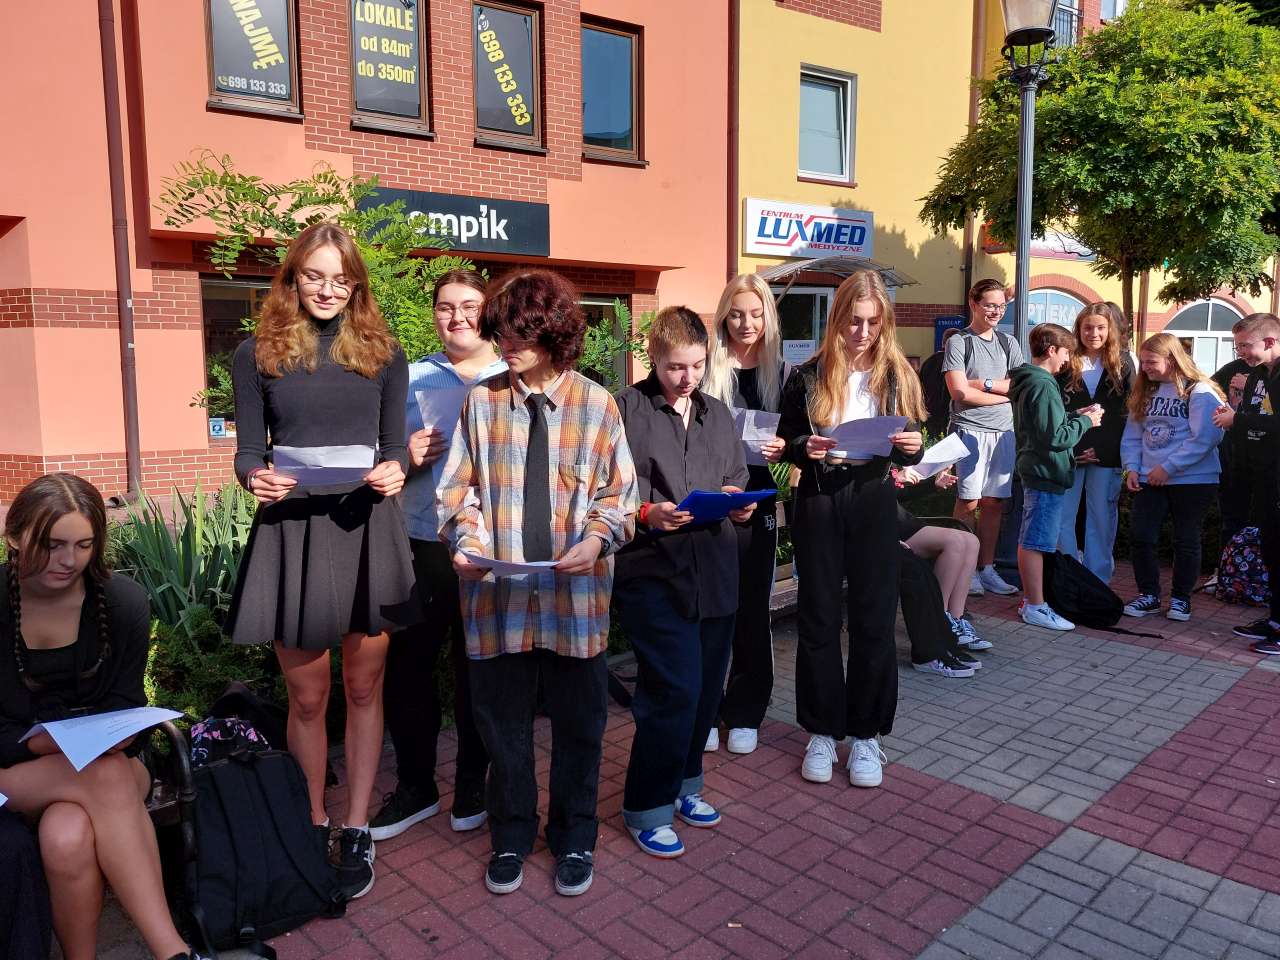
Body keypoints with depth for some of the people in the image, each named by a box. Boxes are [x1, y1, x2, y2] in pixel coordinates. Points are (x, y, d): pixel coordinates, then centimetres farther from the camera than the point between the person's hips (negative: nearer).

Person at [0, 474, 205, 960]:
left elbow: (125, 714, -2)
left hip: (105, 764, 1)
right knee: (107, 776, -35)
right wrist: (56, 743, -25)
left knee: (68, 838, -35)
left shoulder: (123, 601, -7)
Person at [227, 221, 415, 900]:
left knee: (363, 688, 10)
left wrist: (395, 471, -16)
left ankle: (356, 833, 24)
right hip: (291, 531, -1)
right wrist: (254, 478, -19)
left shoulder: (381, 352, 7)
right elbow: (248, 447, 3)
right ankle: (313, 827, 28)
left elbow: (394, 441, 6)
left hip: (367, 529, 1)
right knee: (306, 697, 8)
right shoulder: (257, 354, 4)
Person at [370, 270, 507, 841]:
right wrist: (406, 458, -9)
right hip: (422, 547, 2)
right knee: (405, 669, 7)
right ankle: (414, 787, 27)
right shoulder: (410, 380, 9)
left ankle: (472, 785, 29)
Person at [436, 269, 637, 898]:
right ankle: (511, 837, 37)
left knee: (578, 722, 14)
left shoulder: (596, 404, -2)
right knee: (502, 721, 14)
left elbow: (618, 491, 1)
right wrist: (467, 540, -12)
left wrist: (597, 539, -17)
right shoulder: (482, 400, 0)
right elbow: (459, 488, 4)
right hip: (498, 591, 1)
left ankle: (574, 839, 36)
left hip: (575, 592, -1)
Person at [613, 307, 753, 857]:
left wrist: (739, 504, -5)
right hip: (653, 571, -6)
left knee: (706, 686, 13)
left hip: (714, 571, 6)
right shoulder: (626, 409, -3)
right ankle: (647, 807, 12)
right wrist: (645, 514, -22)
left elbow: (738, 482, 16)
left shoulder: (718, 414, 16)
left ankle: (682, 784, 35)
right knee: (676, 688, -8)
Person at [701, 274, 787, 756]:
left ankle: (746, 713, 22)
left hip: (757, 503, 2)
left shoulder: (781, 372, 6)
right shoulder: (707, 368, -1)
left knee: (752, 609, 9)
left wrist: (783, 448, -13)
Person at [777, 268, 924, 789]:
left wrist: (911, 447, -16)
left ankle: (866, 734, 20)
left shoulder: (897, 375, 3)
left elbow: (908, 449, 7)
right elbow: (785, 442, 4)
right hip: (819, 501, 0)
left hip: (873, 502, 1)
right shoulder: (808, 376, 0)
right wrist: (806, 448, -18)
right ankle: (822, 731, 20)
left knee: (874, 619, 5)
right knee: (818, 618, 6)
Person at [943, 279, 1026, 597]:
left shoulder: (1008, 343, 15)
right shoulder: (958, 342, 0)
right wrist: (1004, 393, -2)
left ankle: (987, 569, 15)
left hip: (1004, 431, 5)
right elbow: (960, 392, -10)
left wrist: (985, 384, -6)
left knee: (994, 503, 7)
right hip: (970, 430, -5)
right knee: (969, 502, -5)